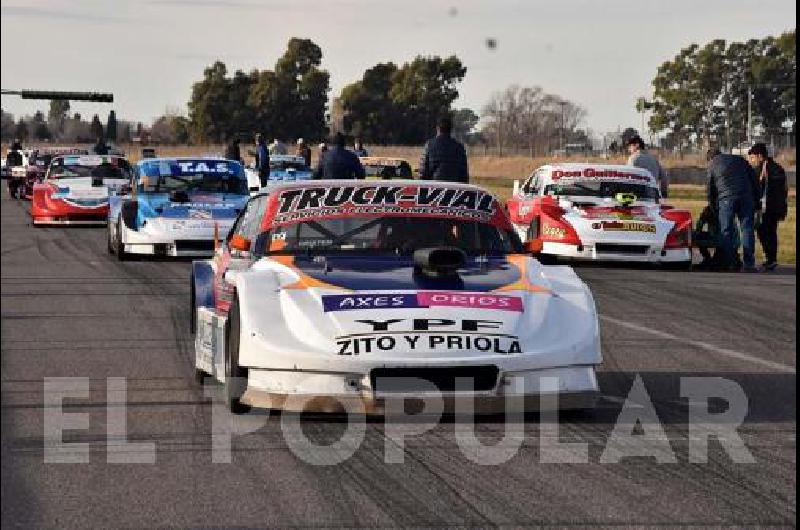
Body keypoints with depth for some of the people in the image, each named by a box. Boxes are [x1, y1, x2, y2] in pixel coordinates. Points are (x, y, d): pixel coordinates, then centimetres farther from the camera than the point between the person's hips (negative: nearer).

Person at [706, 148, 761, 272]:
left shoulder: (712, 165, 13)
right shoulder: (739, 160, 20)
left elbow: (710, 189, 13)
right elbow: (754, 180, 16)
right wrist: (757, 201, 17)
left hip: (726, 199, -2)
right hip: (746, 197, 2)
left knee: (726, 232, 5)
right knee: (747, 229, 3)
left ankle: (729, 264, 0)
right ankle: (748, 264, -3)